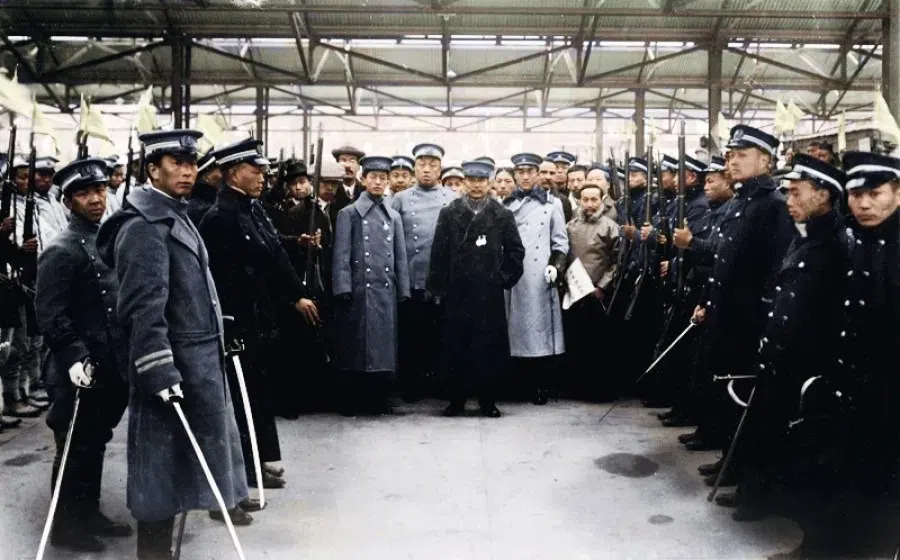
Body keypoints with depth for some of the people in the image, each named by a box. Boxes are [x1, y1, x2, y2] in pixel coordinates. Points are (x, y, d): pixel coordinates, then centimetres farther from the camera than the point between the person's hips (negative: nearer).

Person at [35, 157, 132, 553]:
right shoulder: (61, 251, -12)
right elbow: (50, 315, -17)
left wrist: (127, 358, 18)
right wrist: (75, 357, -24)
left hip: (113, 367, 8)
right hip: (81, 372, -7)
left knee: (96, 444, 17)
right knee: (77, 449, 3)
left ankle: (89, 513, 29)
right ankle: (66, 525, 16)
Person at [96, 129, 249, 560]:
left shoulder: (175, 216, 17)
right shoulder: (144, 225, -15)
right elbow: (143, 306, -23)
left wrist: (213, 347, 23)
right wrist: (159, 370, -28)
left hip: (195, 359, 10)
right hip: (173, 363, -10)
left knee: (174, 466, 17)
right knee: (162, 471, -2)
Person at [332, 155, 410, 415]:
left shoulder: (394, 217, 15)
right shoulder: (349, 214, 4)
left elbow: (400, 257, 14)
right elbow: (341, 255, -2)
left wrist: (403, 291, 8)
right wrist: (344, 290, -10)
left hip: (386, 291, 3)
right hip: (359, 290, -3)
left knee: (383, 345, 5)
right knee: (356, 346, 0)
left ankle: (378, 400, 14)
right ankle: (354, 401, 9)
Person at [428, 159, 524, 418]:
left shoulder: (502, 215, 7)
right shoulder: (449, 214, 6)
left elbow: (516, 250, 9)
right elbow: (439, 252, 3)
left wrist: (504, 278, 2)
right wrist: (438, 287, -1)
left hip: (490, 293, 0)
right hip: (457, 292, 0)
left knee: (489, 347, 2)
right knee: (455, 347, 3)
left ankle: (488, 400, 13)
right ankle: (456, 399, 13)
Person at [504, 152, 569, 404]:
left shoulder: (551, 203, 9)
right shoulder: (505, 205, 14)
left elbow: (561, 242, 6)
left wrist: (556, 266, -9)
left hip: (540, 277, -2)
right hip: (512, 277, 2)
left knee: (542, 329, -3)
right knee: (519, 330, 1)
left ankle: (543, 388, 5)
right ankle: (527, 387, 10)